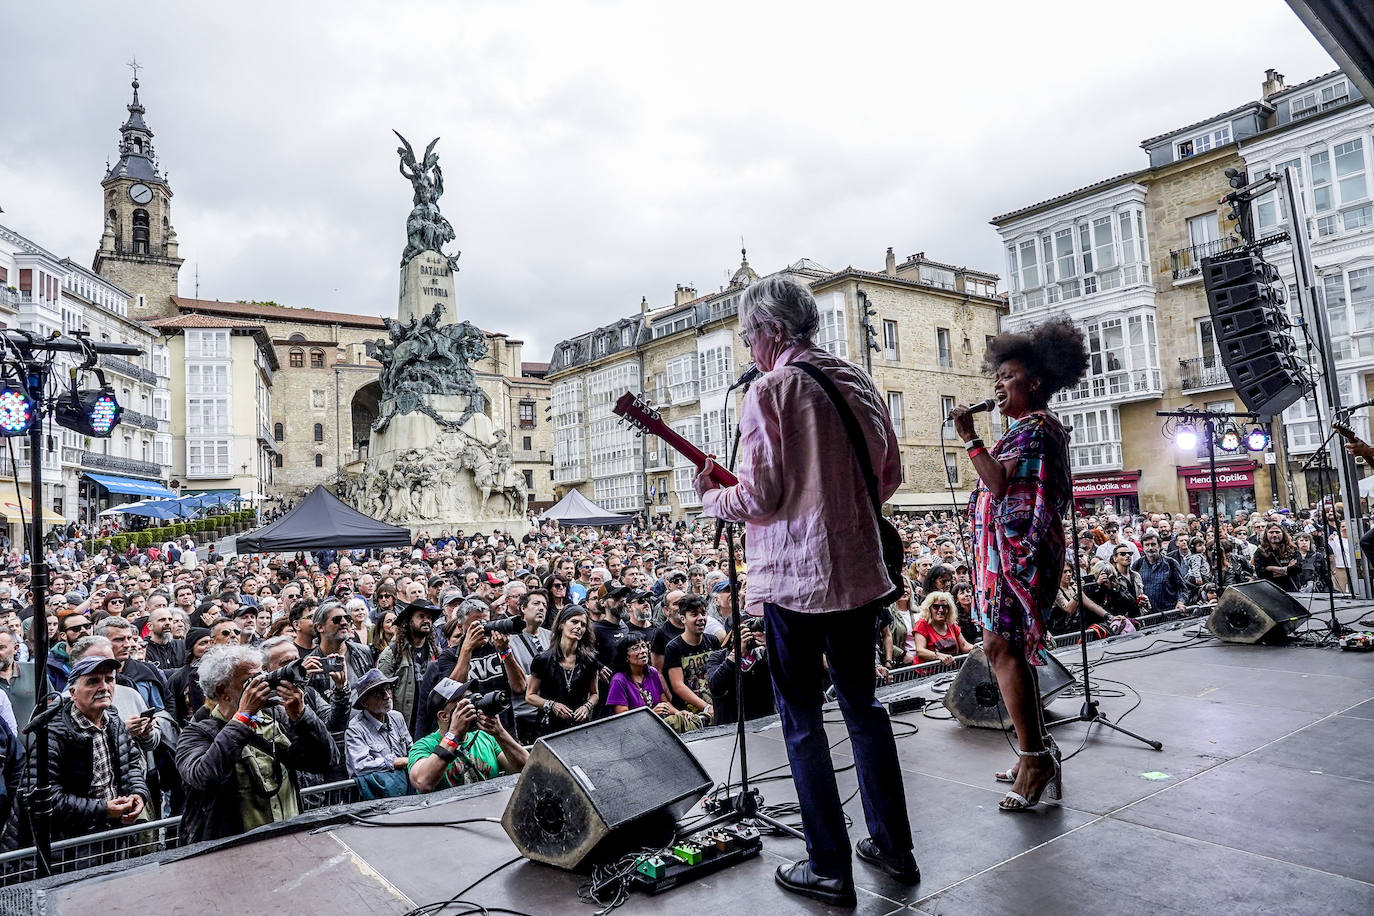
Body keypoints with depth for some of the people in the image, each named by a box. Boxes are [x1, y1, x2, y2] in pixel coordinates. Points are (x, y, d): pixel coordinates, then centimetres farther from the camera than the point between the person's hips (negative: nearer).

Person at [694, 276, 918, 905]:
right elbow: (889, 475, 15)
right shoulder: (859, 383, 9)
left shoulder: (771, 390, -13)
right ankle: (894, 848, 29)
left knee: (802, 722, 6)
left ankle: (829, 870, 14)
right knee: (863, 705, 19)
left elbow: (759, 496, -18)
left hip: (795, 577, -7)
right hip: (860, 571, 7)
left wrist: (709, 497, 0)